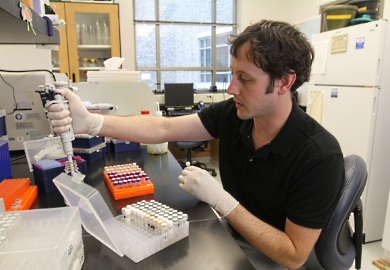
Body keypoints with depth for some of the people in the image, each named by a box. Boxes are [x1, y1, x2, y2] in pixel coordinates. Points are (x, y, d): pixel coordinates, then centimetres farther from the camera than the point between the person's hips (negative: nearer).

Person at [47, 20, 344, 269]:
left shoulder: (320, 157, -29)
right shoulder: (232, 113, -13)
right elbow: (164, 129, -15)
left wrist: (219, 198, -31)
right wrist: (91, 122, -27)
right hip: (229, 236, 4)